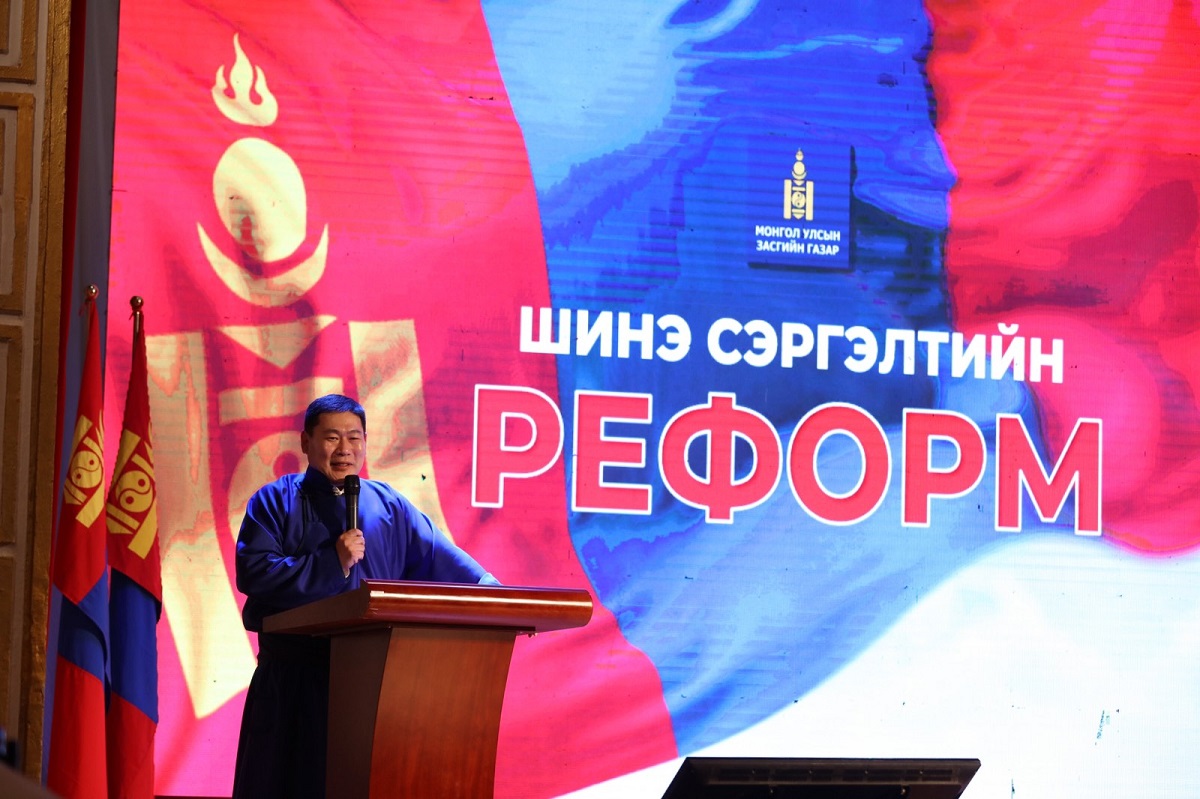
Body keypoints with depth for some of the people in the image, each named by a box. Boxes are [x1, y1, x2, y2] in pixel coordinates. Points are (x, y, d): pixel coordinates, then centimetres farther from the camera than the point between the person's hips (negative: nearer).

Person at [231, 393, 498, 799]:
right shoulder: (276, 502, 3)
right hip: (294, 682, -3)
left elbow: (440, 558, 5)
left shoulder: (389, 507, 13)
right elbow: (253, 572, -11)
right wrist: (332, 564, -16)